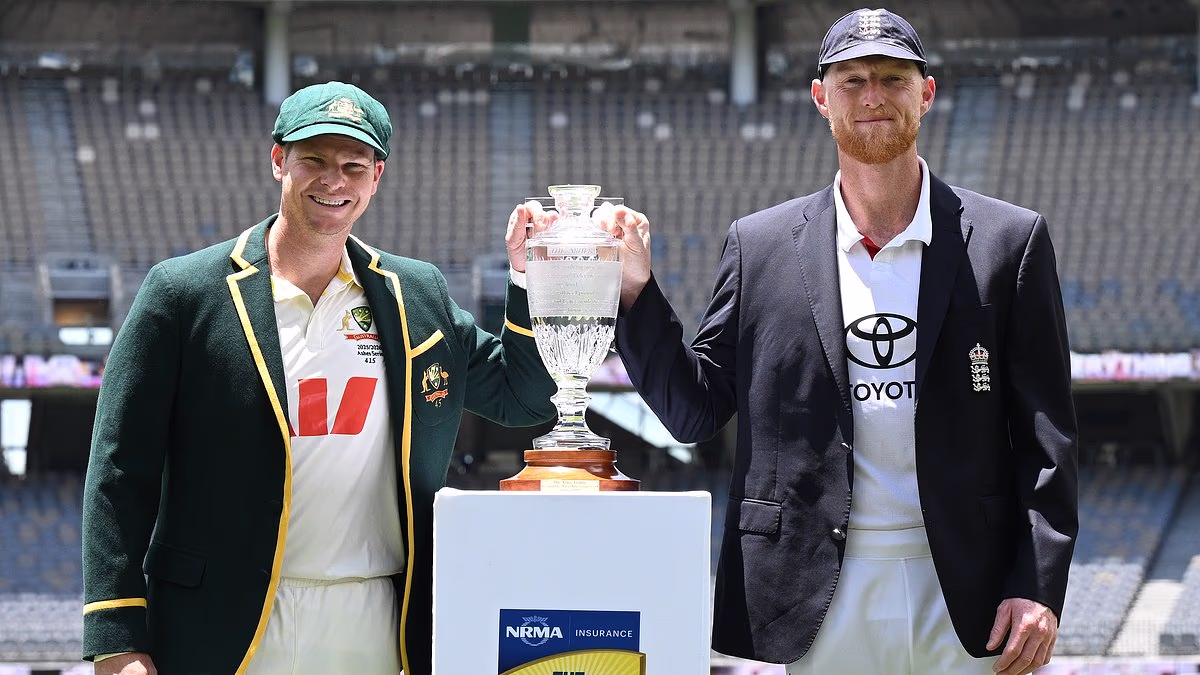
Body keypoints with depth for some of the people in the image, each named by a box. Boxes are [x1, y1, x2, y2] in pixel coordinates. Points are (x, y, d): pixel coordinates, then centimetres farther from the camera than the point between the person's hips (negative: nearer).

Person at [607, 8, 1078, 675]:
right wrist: (636, 292, -4)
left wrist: (1039, 589, -6)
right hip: (821, 601, 1)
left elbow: (1046, 437, 2)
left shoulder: (1008, 240, 4)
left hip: (964, 599, 0)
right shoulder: (760, 246, 7)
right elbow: (695, 408, 9)